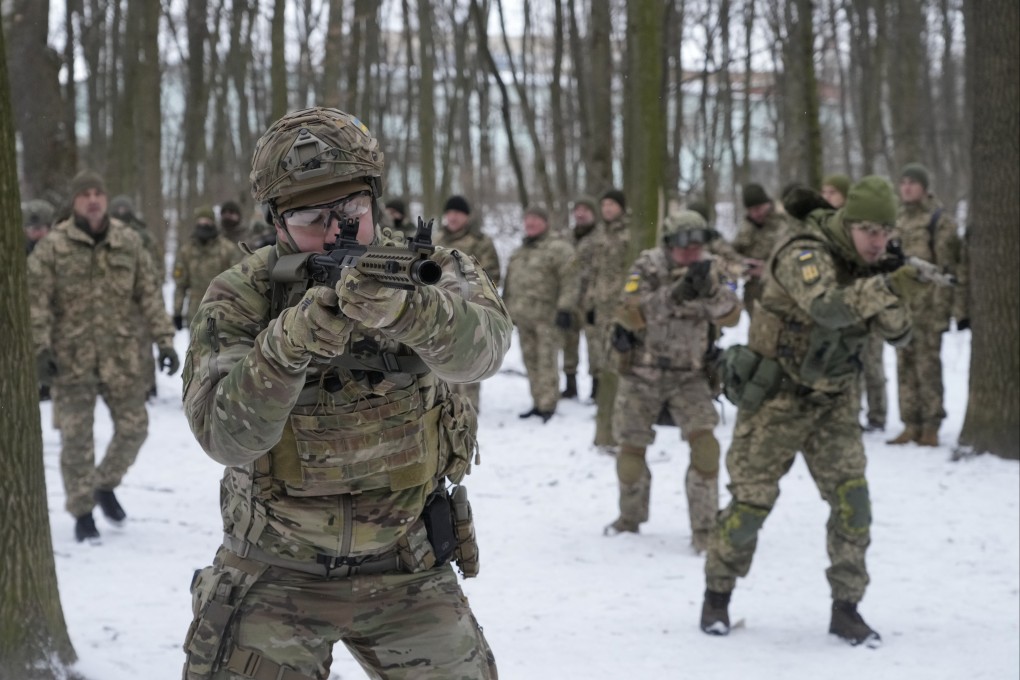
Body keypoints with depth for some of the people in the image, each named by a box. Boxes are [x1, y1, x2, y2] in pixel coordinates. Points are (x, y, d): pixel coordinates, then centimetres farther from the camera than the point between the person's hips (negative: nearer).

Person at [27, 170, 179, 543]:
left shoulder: (129, 242, 4)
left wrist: (164, 340, 2)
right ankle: (82, 513, 13)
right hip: (71, 357, -3)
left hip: (120, 354, 3)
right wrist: (40, 349, -14)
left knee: (133, 427, 6)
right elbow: (36, 300, -7)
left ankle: (105, 485, 32)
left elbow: (149, 294, 7)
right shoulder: (53, 246, -5)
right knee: (77, 437, 0)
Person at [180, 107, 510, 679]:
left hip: (406, 569, 1)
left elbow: (480, 347, -29)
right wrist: (289, 345, -38)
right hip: (275, 572, -1)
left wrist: (401, 308, -49)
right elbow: (225, 435, -22)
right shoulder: (240, 300, -9)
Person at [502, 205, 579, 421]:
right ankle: (538, 403, 16)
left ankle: (547, 405, -6)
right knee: (531, 361, 10)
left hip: (547, 316, -8)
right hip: (523, 316, 8)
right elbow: (509, 283, 26)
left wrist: (565, 309, -19)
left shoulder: (558, 249, -5)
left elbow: (569, 282, -13)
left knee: (546, 361, -9)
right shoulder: (519, 253, 20)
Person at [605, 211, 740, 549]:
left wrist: (711, 290, -36)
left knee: (705, 444, -16)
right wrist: (676, 293, -38)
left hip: (688, 375, 1)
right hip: (642, 373, -1)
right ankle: (630, 518, 33)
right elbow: (630, 315, -27)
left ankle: (705, 530, -8)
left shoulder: (710, 269, -6)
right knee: (631, 449, 7)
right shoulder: (648, 267, -14)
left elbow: (730, 316, -17)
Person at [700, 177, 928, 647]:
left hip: (832, 399, 6)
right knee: (752, 500, 1)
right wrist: (889, 288, -52)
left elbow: (898, 334, -4)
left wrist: (893, 301, -25)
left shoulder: (869, 265, -1)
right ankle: (718, 592, 21)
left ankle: (846, 608, 4)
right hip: (775, 396, -5)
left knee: (852, 499, -6)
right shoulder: (805, 254, -23)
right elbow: (826, 306, -42)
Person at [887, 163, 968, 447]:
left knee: (928, 364, -5)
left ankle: (931, 426, 2)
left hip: (929, 304, -6)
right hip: (900, 305, 6)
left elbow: (954, 265, -7)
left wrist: (959, 307, -10)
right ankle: (911, 425, 15)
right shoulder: (897, 221, 14)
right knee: (905, 365, 8)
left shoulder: (940, 220, -5)